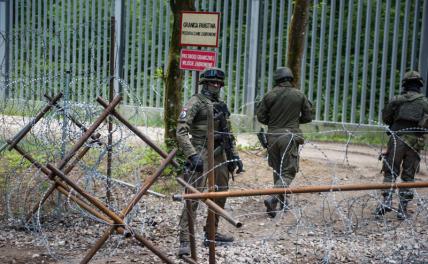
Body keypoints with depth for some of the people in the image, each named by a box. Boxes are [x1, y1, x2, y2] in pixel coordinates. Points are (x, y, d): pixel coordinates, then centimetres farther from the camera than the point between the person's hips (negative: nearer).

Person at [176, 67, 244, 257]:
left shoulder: (221, 106, 15)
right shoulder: (196, 102, -8)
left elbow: (228, 134, 22)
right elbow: (181, 131, -17)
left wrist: (235, 156, 15)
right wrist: (192, 155, -25)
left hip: (219, 154, 8)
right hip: (201, 153, -8)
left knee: (220, 195, 14)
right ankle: (185, 241, -14)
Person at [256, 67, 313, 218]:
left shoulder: (270, 95, -1)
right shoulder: (299, 95, -1)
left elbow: (260, 116, 2)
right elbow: (308, 117, 6)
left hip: (273, 136, 3)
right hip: (290, 137, -2)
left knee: (277, 170, 18)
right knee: (288, 172, -1)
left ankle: (282, 201, 28)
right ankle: (273, 199, -22)